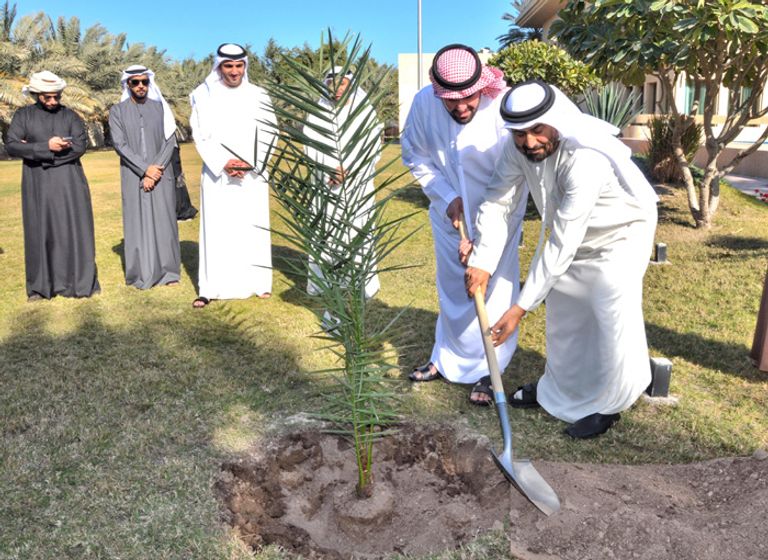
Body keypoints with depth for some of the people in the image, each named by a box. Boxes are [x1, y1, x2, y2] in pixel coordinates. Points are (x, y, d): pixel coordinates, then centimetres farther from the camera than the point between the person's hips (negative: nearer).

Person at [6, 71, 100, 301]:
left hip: (69, 183, 0)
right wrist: (46, 147, -17)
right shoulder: (23, 115, 7)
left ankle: (81, 282, 7)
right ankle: (40, 286, 11)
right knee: (40, 232, 4)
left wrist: (35, 151, -10)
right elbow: (11, 146, -4)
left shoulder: (70, 116, 6)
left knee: (75, 230, 0)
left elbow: (79, 147, -9)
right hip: (37, 185, 0)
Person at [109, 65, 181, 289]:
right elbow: (119, 144, -4)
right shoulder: (117, 111, 4)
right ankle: (140, 274, 6)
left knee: (164, 221, 0)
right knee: (137, 223, 0)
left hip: (161, 175, 1)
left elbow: (170, 141, -1)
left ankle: (168, 271, 8)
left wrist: (155, 172, -11)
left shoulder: (161, 108, 7)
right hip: (133, 178, -1)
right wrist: (145, 169, -15)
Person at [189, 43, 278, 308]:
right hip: (216, 173, 0)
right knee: (216, 228, -1)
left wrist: (250, 164, -10)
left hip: (252, 174, 1)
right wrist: (223, 163, -12)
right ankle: (211, 287, 3)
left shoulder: (258, 96, 5)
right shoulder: (204, 96, 3)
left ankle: (258, 282, 10)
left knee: (252, 227, 2)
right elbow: (201, 136, 0)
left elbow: (268, 135, 3)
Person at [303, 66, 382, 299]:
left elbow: (372, 147, -3)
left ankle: (361, 283, -2)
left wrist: (347, 172, -13)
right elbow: (311, 146, 0)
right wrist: (332, 170, -16)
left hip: (357, 182, -1)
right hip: (326, 183, 1)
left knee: (356, 231, -6)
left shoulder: (364, 109, 3)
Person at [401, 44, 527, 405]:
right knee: (451, 289, 15)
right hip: (448, 213, 4)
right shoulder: (423, 104, -17)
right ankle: (447, 359, 33)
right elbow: (416, 158, -3)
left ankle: (487, 373, 14)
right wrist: (448, 197, -14)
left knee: (493, 293, -1)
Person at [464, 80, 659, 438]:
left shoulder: (586, 159, -41)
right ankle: (559, 389, 36)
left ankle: (607, 405, 13)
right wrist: (482, 261, -28)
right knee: (562, 313, 16)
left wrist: (522, 307, -38)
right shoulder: (519, 147, -21)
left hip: (619, 234, -7)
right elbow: (498, 200, -15)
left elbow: (562, 244, -40)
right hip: (570, 232, 7)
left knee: (614, 319, -10)